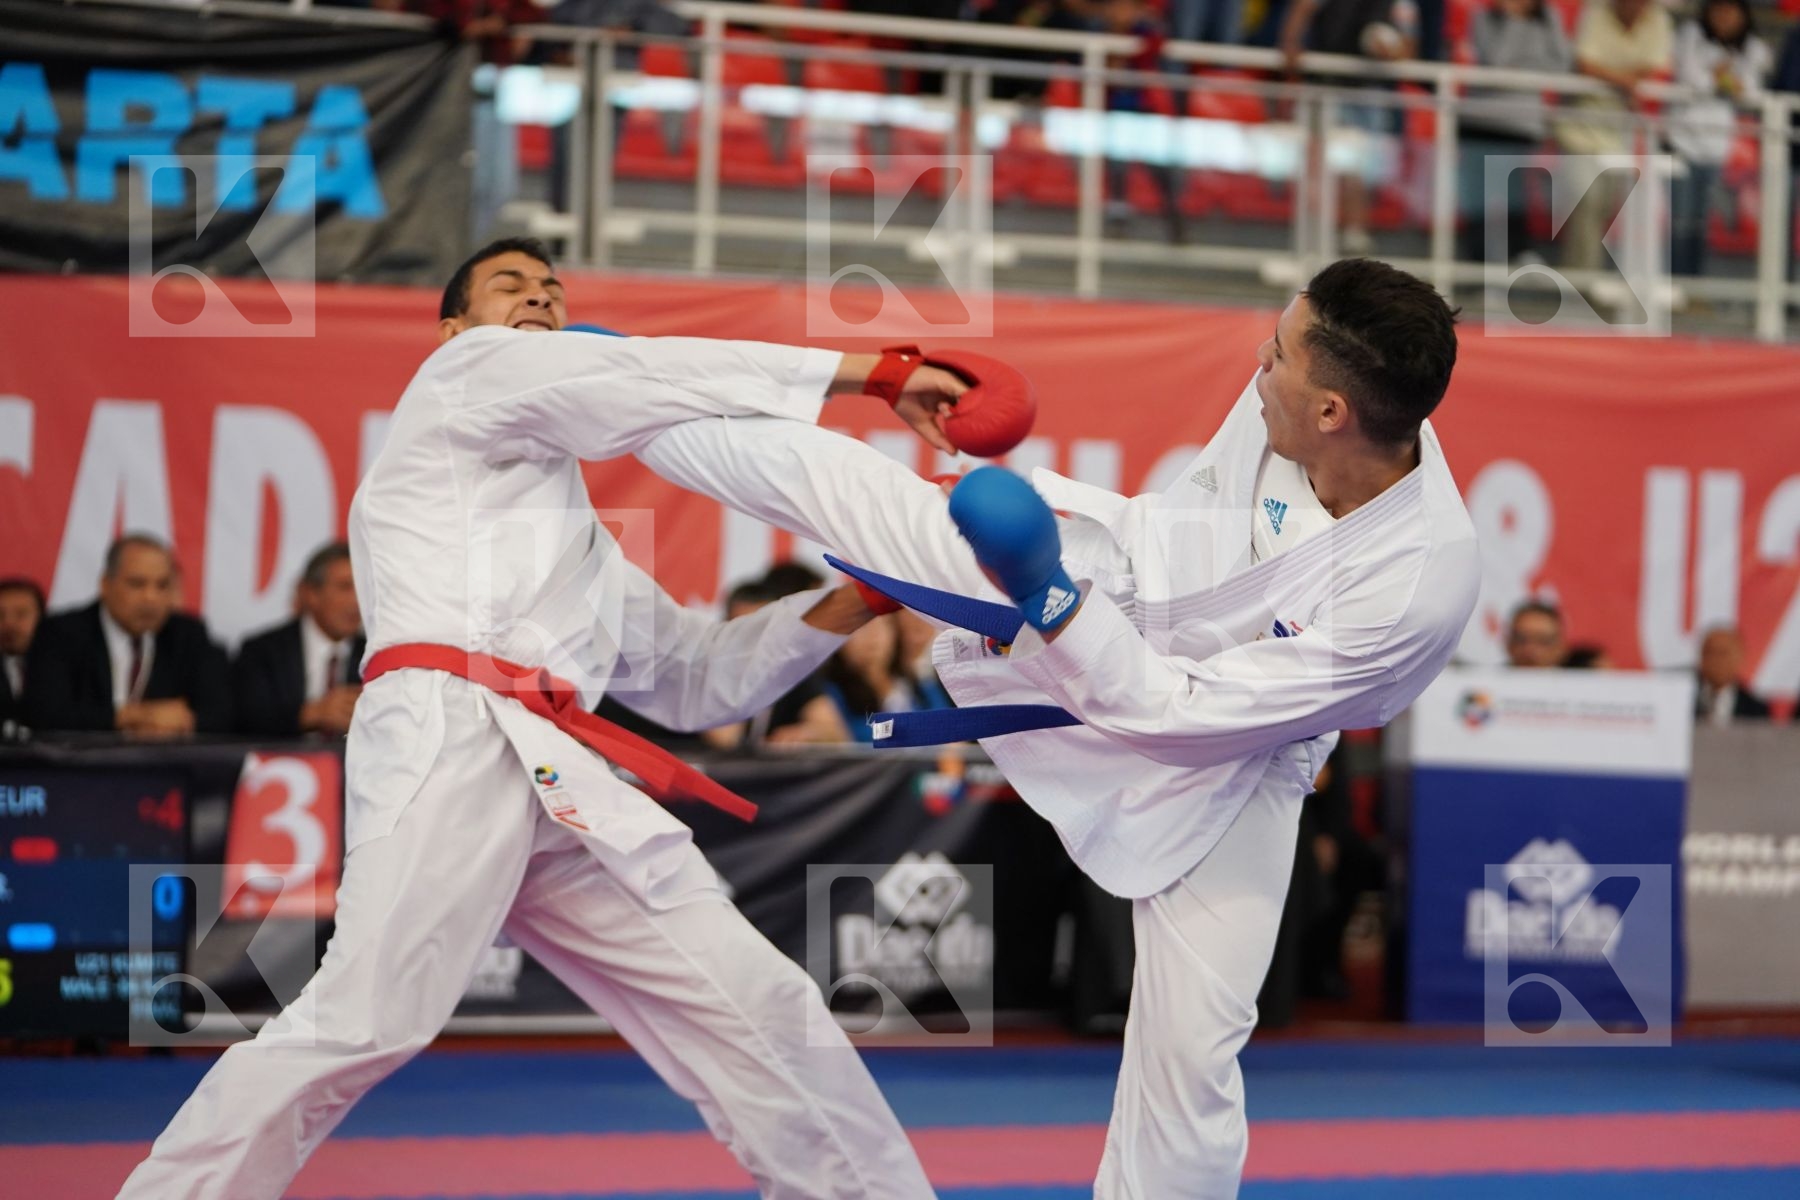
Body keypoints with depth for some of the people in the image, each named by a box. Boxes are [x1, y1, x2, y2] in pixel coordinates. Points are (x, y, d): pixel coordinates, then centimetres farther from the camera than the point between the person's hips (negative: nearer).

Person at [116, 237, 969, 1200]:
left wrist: (853, 601, 18)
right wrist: (873, 372, 1)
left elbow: (699, 675, 31)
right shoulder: (465, 374, 15)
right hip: (449, 744, -8)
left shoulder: (578, 536, 35)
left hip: (562, 785, 8)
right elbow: (661, 380, 2)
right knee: (365, 1020, -22)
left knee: (753, 1009, 4)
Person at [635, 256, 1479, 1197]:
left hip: (1224, 758, -4)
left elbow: (1186, 715, -32)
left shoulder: (1422, 581, -39)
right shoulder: (1286, 399, -24)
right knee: (824, 478, 4)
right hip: (1130, 572, 4)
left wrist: (1050, 599, -35)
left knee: (1192, 1049, -4)